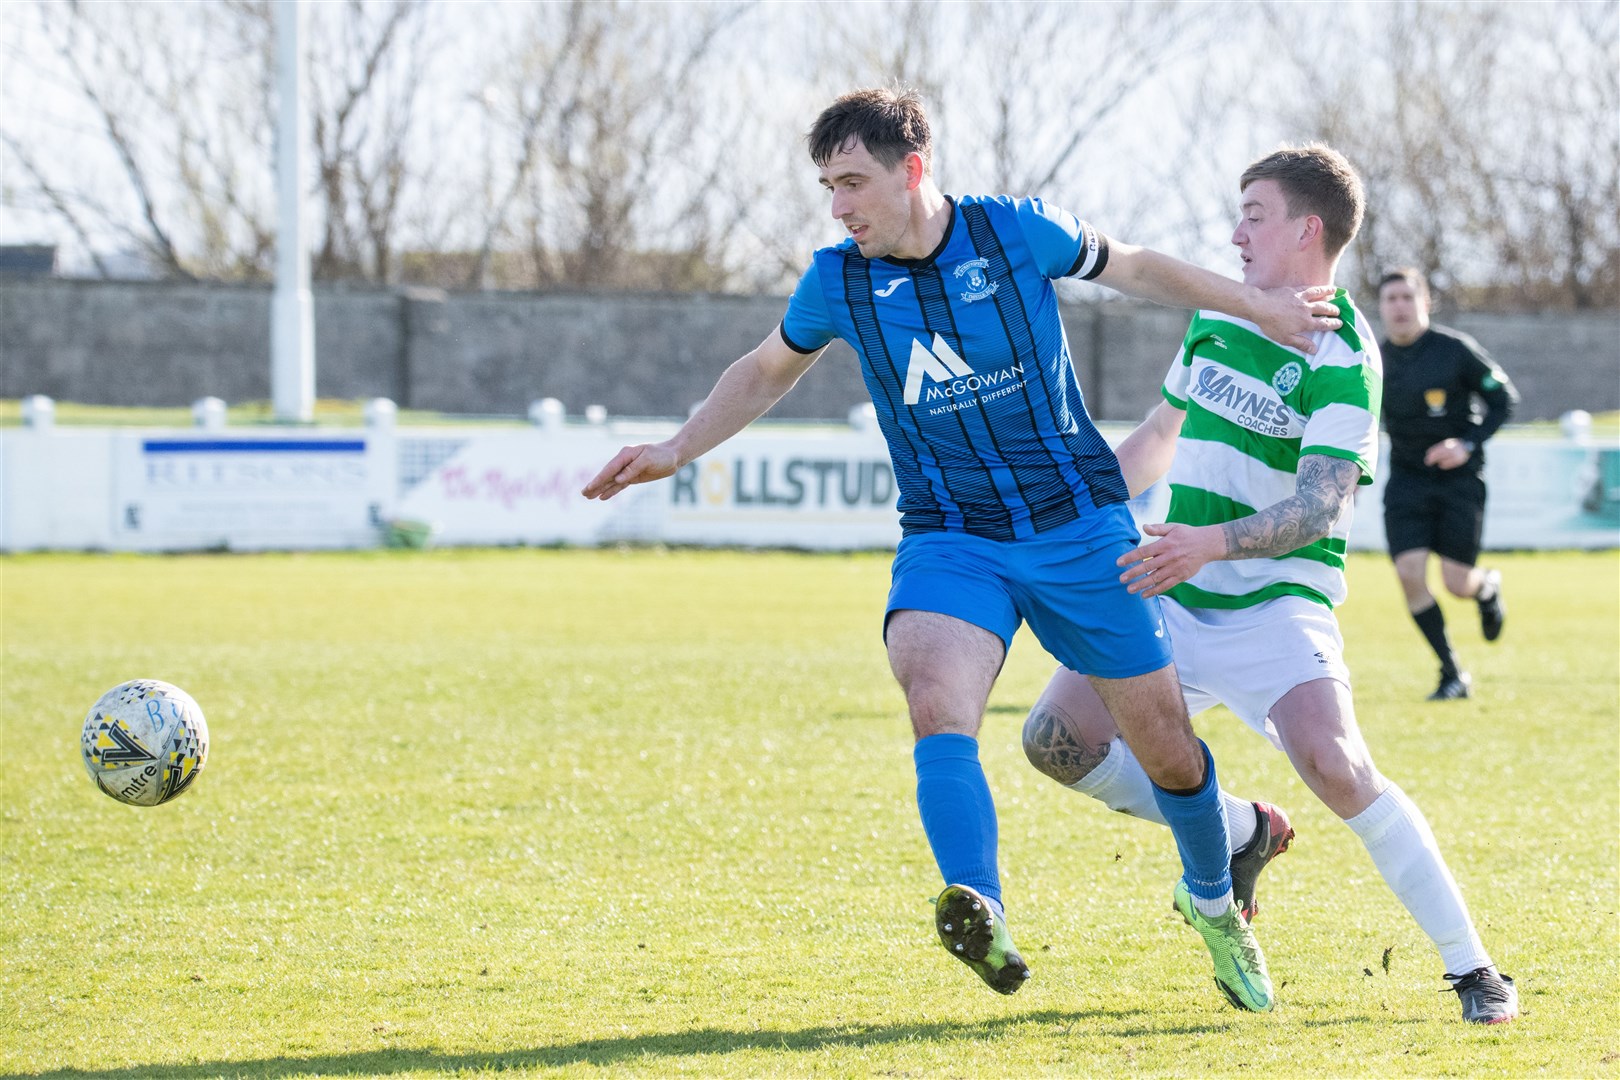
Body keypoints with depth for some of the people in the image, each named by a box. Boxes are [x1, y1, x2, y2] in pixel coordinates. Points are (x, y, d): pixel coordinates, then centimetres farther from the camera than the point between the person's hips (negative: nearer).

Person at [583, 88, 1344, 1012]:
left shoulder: (1017, 233, -9)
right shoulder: (838, 281, -3)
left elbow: (1131, 268, 9)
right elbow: (767, 372, 17)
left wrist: (1256, 306, 10)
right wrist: (674, 453, 10)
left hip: (1078, 525, -1)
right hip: (949, 542, 1)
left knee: (1166, 747, 5)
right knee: (937, 701, -31)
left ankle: (1213, 901, 34)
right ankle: (983, 920, -47)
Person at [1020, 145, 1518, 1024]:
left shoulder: (1341, 356, -14)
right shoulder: (1218, 314, 9)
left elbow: (1320, 506, -24)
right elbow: (1163, 432, 25)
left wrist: (1212, 541, -38)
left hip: (1274, 601, -7)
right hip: (1172, 597, 7)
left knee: (1331, 762, -29)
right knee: (1057, 739, -3)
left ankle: (1472, 968, -18)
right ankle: (1239, 834, 18)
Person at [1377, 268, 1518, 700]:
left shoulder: (1456, 349, -12)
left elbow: (1504, 398, -5)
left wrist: (1469, 444, -17)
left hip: (1460, 479, -3)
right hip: (1407, 481, 3)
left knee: (1457, 583, -6)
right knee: (1410, 576, -13)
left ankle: (1488, 586, 36)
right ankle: (1452, 675, 2)